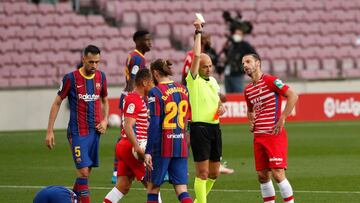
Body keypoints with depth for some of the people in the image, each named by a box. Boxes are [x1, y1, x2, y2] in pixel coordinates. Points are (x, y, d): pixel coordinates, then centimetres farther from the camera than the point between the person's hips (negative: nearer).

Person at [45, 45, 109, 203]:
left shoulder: (101, 77, 6)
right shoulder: (71, 78, -8)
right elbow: (57, 103, -1)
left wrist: (105, 120, 4)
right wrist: (50, 131, -4)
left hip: (95, 131, 5)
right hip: (78, 132, -5)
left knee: (87, 171, 6)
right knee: (83, 171, -11)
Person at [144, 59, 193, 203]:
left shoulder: (156, 92, -11)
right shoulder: (183, 90, 8)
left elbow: (153, 124, -15)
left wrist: (148, 151, -15)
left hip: (162, 147, -5)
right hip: (181, 146, 5)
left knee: (153, 186, 10)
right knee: (181, 189, 2)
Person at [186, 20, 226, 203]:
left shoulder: (213, 81, 15)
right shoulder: (193, 80, -5)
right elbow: (196, 55, -18)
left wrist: (221, 107, 7)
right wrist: (198, 32, -12)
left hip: (214, 127, 7)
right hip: (200, 127, -7)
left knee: (214, 173, 12)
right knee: (202, 172, -7)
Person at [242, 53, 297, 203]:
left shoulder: (270, 81, -9)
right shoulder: (248, 90, 14)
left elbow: (293, 96, -15)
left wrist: (282, 119, -16)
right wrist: (251, 122, 11)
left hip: (274, 134, -7)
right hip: (258, 136, 7)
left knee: (277, 173, -12)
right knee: (262, 176, 7)